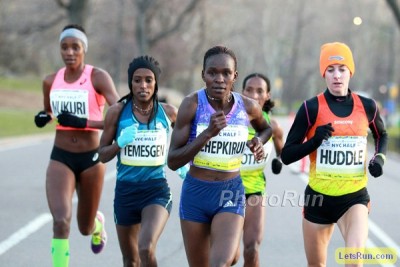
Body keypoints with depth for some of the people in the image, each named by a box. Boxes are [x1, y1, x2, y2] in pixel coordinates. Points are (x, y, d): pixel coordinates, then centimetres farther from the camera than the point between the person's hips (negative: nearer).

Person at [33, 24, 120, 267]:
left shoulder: (98, 77, -11)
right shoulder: (51, 82, 3)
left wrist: (83, 123, -28)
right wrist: (44, 118, -2)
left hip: (91, 158, -2)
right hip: (60, 158, 2)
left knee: (85, 228, 16)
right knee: (61, 222, -20)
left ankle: (97, 223, 54)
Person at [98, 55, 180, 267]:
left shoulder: (168, 112, -2)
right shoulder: (117, 112, -3)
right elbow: (102, 155, 2)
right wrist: (119, 143, -17)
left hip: (157, 190, -2)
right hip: (126, 191, 2)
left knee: (147, 249, -25)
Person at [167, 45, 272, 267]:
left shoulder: (248, 107, -5)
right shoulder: (192, 104, -13)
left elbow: (265, 128, 20)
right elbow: (173, 161, -15)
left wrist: (259, 141, -2)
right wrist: (208, 133, -26)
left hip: (231, 193, 0)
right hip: (195, 193, 0)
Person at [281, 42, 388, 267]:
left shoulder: (367, 107, -1)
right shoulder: (312, 108, -7)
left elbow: (382, 135, 22)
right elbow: (287, 155, -5)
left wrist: (380, 157, 2)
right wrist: (314, 141, -21)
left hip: (355, 196, 0)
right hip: (319, 196, 0)